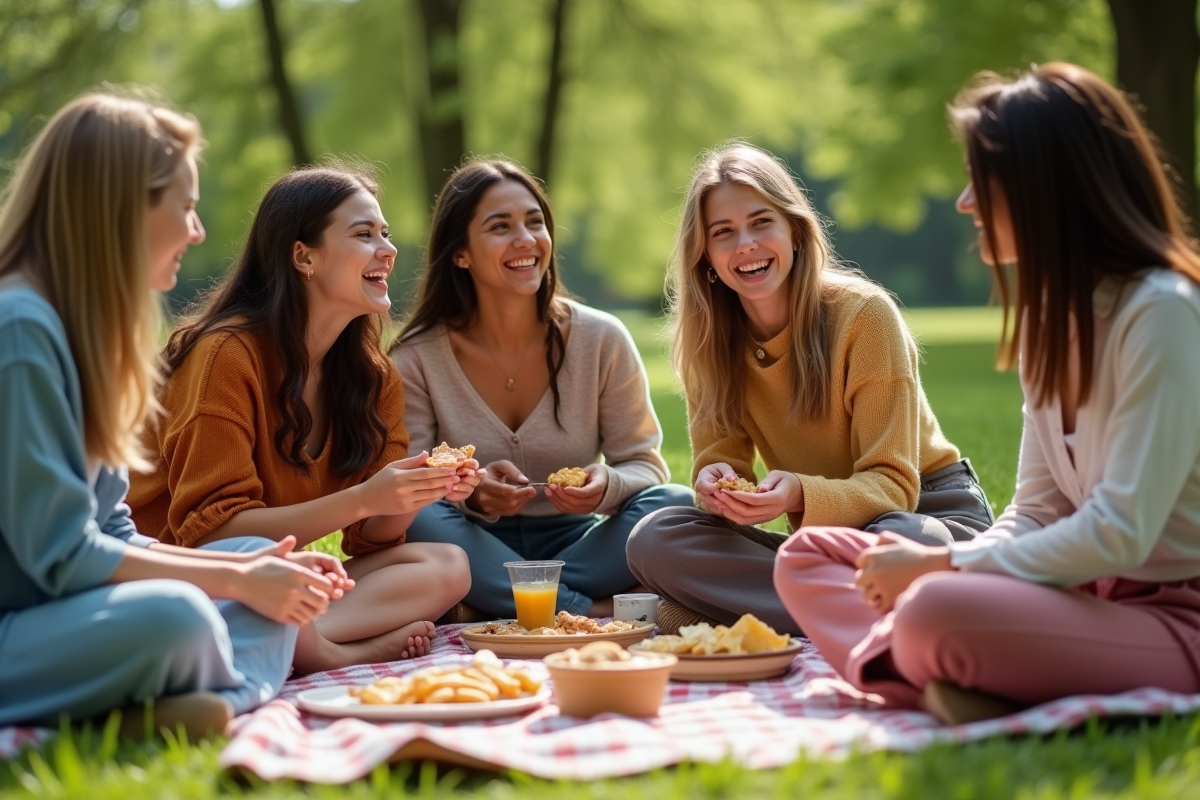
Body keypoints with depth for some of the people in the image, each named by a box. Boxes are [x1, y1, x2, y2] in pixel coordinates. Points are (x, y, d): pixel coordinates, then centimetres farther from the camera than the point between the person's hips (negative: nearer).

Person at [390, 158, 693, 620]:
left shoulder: (602, 340, -3)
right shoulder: (417, 359, -6)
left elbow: (645, 466, 0)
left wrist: (608, 486, -25)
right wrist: (470, 493, -31)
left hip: (574, 542, 2)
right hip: (478, 551, -2)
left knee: (677, 505, -25)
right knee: (418, 520, -33)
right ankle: (594, 615, -29)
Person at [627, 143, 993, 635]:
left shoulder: (863, 314, -16)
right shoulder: (708, 338, 0)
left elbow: (892, 485, -17)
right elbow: (720, 458, -2)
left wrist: (800, 496, -37)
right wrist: (717, 485, -27)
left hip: (930, 514, -4)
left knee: (898, 541, -41)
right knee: (653, 541, -21)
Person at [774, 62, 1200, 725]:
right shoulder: (1047, 312, 11)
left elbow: (1118, 534, -22)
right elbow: (1035, 514, 11)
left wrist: (939, 566, -16)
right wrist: (932, 564, -9)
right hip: (1081, 590, 10)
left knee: (936, 616, -38)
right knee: (809, 555, 3)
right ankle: (939, 684, -19)